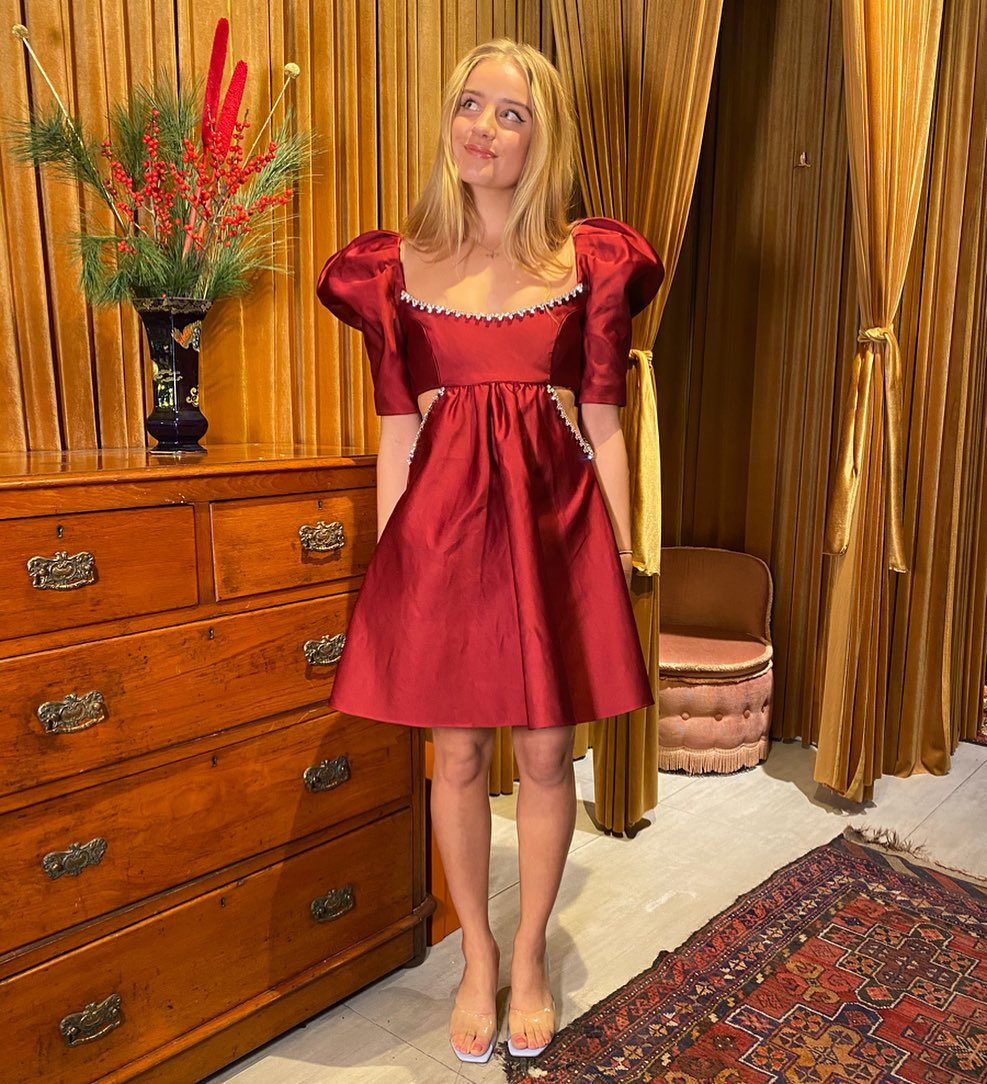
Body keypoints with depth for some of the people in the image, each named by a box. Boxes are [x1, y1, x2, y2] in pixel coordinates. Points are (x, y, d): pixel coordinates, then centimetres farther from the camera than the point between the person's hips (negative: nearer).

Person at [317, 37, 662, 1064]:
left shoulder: (590, 259, 5)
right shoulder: (397, 265, 6)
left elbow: (603, 424, 5)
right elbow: (396, 435, 5)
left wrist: (622, 561, 3)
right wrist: (385, 572, 4)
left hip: (554, 523, 0)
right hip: (443, 524, 0)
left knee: (546, 754, 8)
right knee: (458, 755, 9)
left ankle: (530, 955, 32)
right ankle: (477, 955, 32)